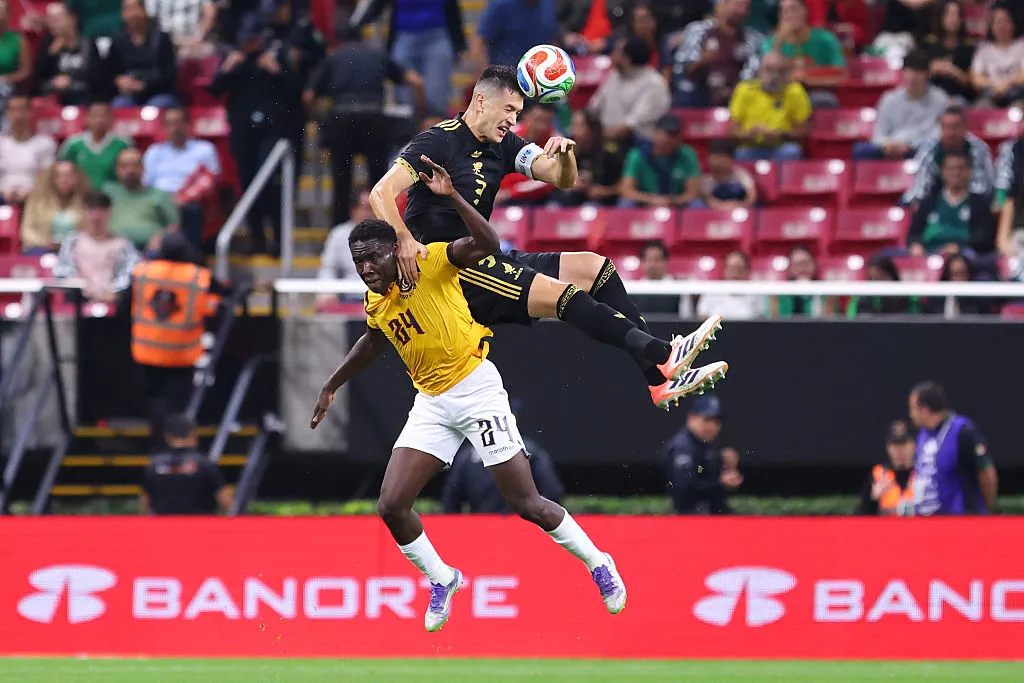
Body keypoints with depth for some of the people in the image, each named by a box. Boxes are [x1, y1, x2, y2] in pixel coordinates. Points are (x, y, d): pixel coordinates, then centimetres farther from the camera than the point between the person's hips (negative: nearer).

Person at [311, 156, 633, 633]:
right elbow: (372, 343, 28)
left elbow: (487, 244, -29)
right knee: (391, 506, -6)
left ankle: (598, 564, 15)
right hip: (430, 403, 6)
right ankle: (441, 580, 17)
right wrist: (331, 386, 33)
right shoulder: (374, 303, 6)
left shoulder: (429, 263, -13)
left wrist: (452, 197, -41)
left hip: (475, 388, -6)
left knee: (526, 503, -5)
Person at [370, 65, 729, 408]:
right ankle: (662, 358, -23)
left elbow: (562, 179, 5)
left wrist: (565, 154, -18)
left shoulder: (504, 145, 11)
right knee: (561, 294, -23)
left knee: (595, 267, 3)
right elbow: (381, 193, -19)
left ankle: (659, 378, -5)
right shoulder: (439, 141, -11)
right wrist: (404, 239, -35)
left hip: (485, 259, 9)